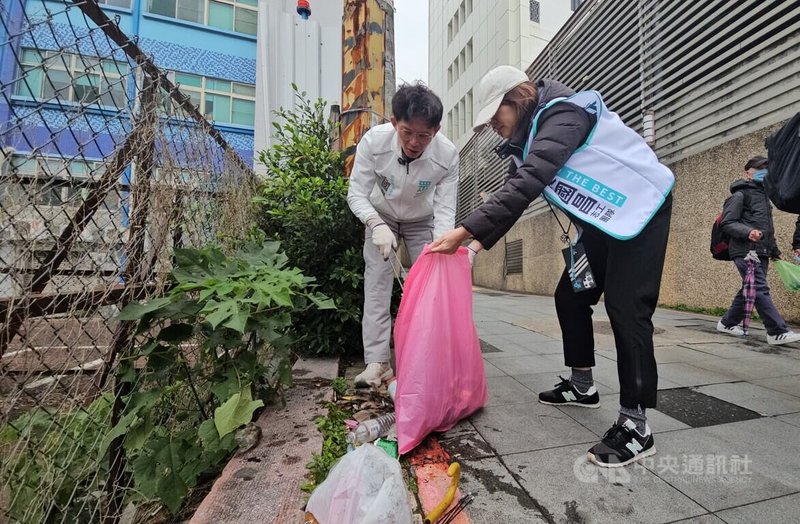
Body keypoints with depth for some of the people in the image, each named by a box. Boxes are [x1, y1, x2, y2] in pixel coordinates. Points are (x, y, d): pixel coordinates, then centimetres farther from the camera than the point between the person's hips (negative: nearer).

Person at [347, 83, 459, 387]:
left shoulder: (448, 155, -29)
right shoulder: (373, 141, -30)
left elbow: (445, 210, -24)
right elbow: (356, 194, -22)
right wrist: (377, 225, -39)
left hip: (422, 222, 1)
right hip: (381, 218, 0)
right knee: (377, 282, -10)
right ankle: (377, 361, -4)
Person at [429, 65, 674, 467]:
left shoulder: (563, 113, -22)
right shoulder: (529, 137, 6)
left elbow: (527, 184, -36)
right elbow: (513, 194, 2)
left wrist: (465, 230, -40)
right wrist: (478, 243, -10)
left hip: (640, 210, -9)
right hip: (600, 221, 9)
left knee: (625, 307, -15)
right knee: (570, 296, 8)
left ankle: (635, 425, -4)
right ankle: (582, 386, 24)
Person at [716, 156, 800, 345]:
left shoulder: (763, 195, 24)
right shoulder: (740, 194, -2)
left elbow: (768, 227, 30)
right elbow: (727, 223, -11)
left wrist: (774, 251, 29)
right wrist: (748, 232, -27)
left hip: (762, 252, 9)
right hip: (745, 251, -9)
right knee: (761, 291, -11)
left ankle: (727, 323, 19)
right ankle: (778, 332, -10)